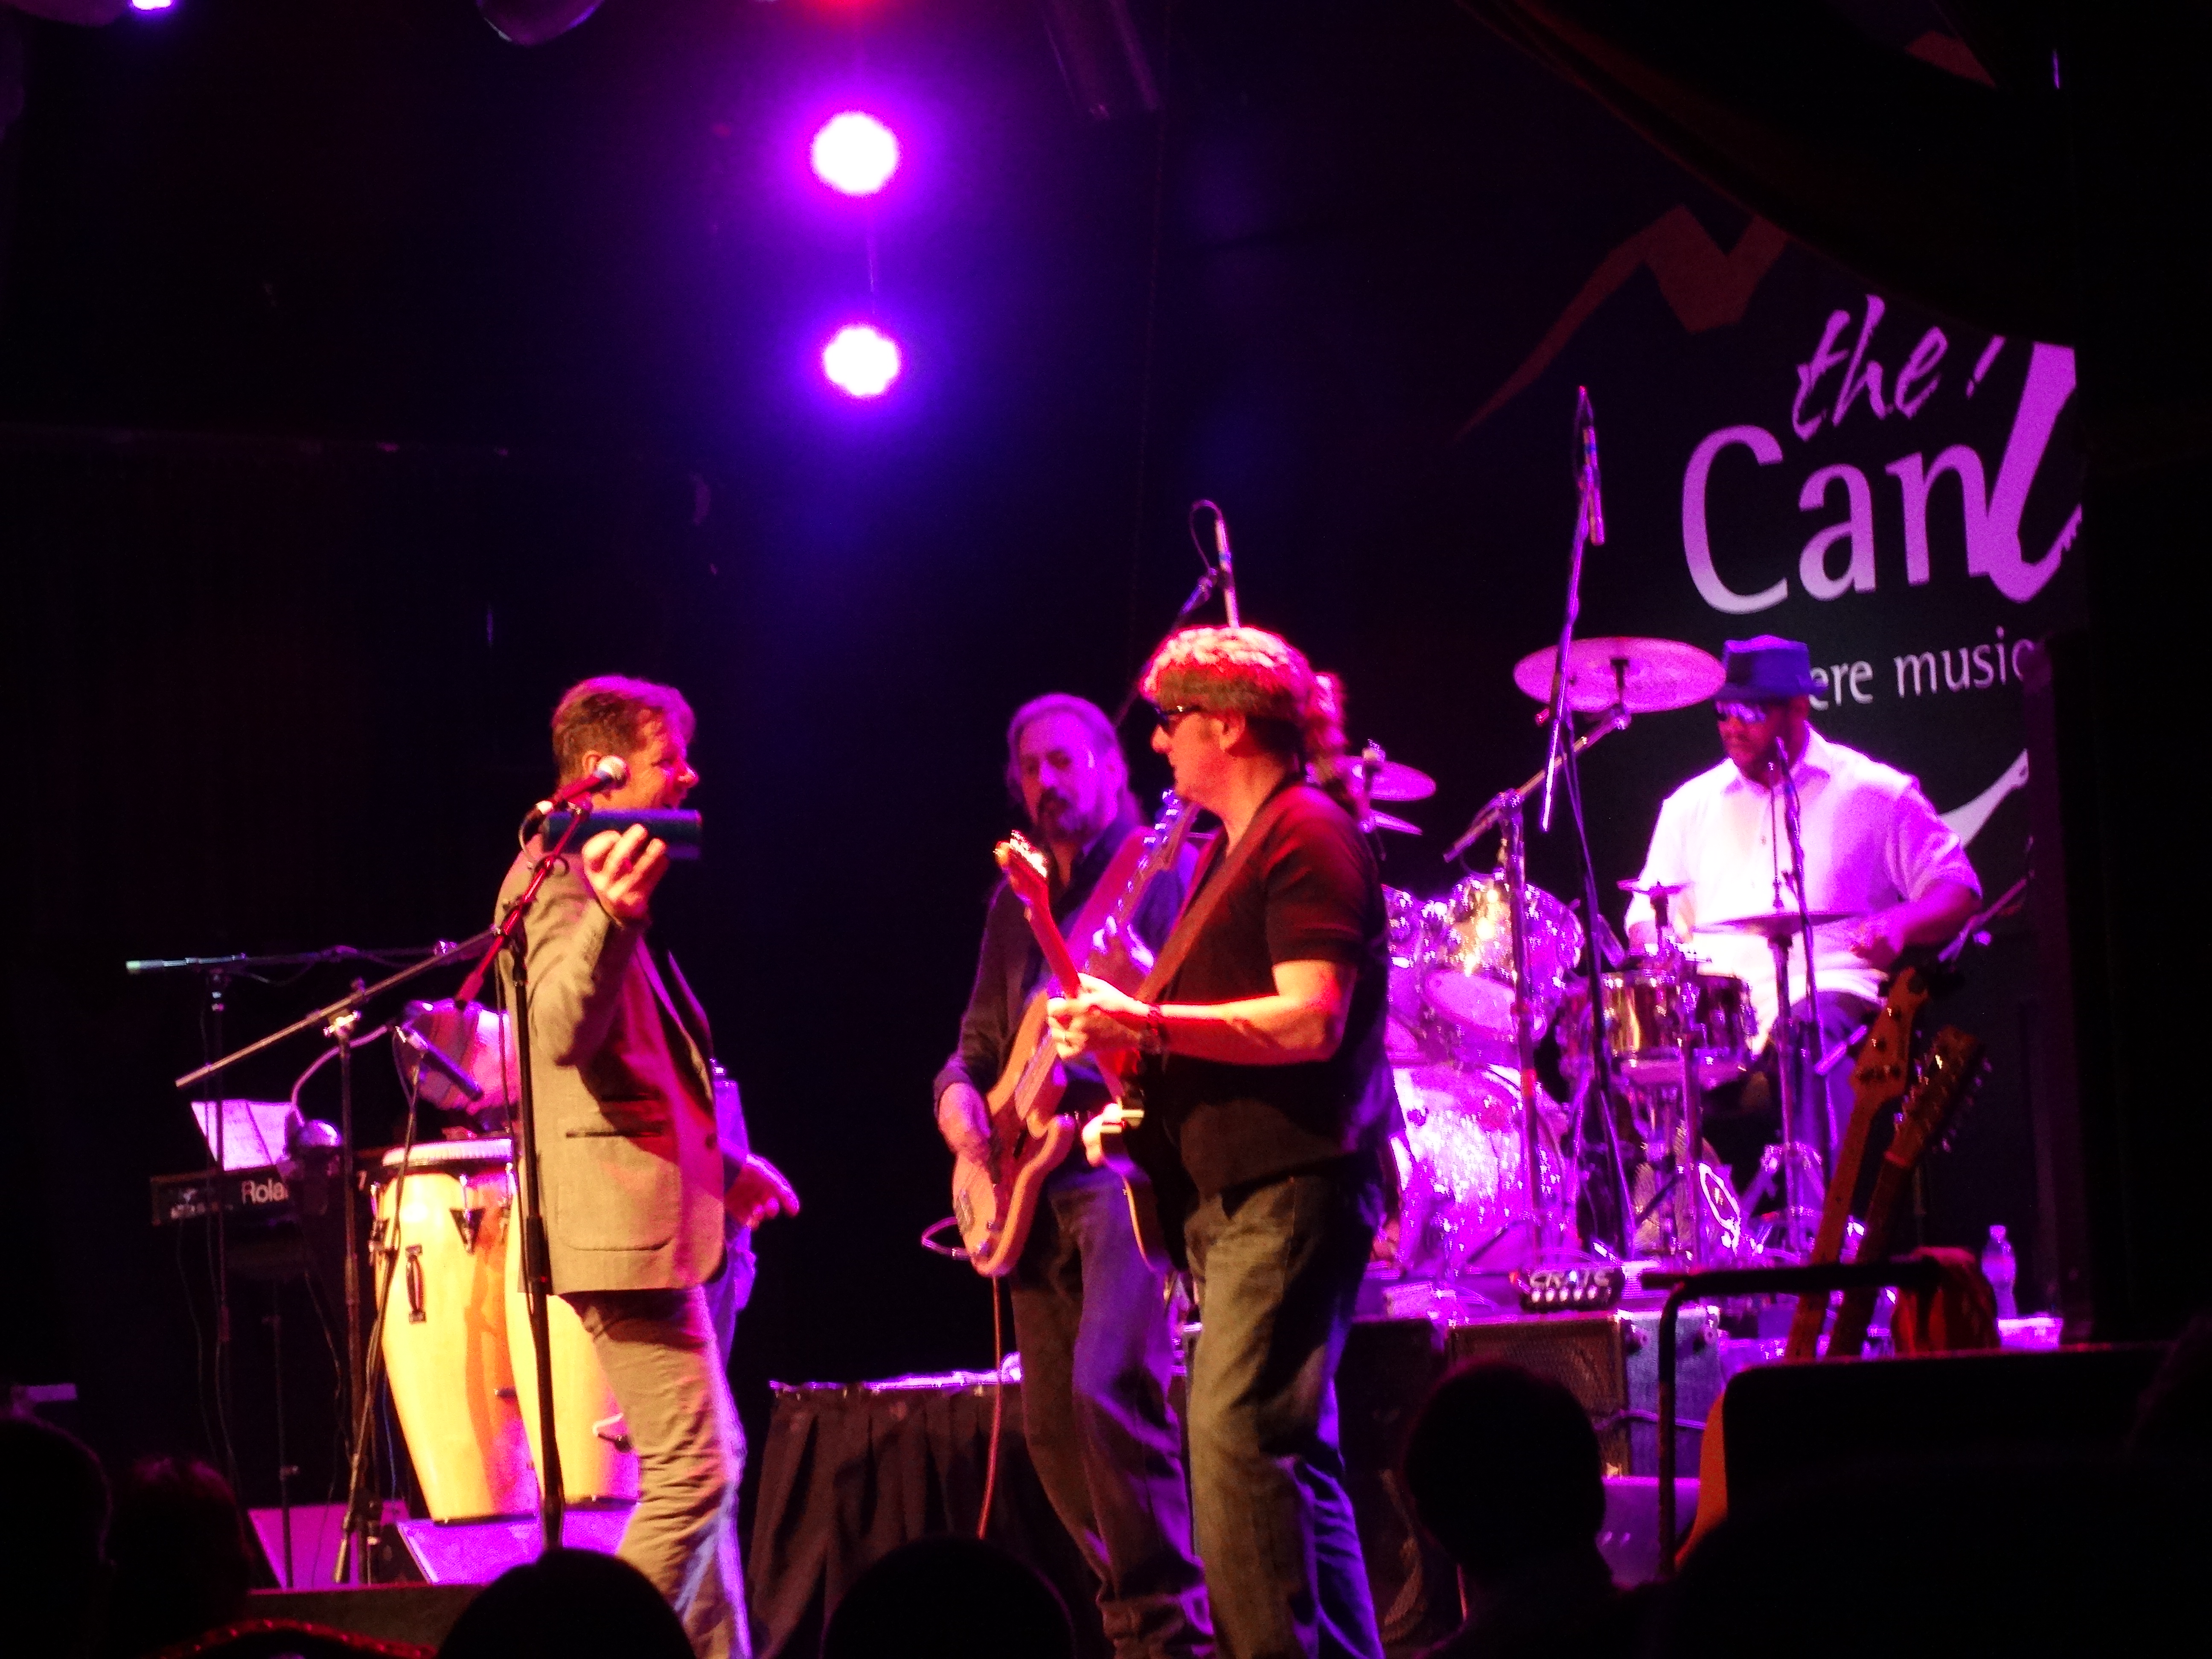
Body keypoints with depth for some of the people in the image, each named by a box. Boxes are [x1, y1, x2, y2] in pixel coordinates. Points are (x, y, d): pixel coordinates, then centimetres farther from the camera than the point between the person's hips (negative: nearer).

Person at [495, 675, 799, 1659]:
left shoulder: (611, 874, 20)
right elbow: (563, 1032, -29)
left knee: (709, 1466, 14)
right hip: (620, 1217, -11)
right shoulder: (559, 878, -11)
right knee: (693, 1472, -14)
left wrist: (721, 1165, 25)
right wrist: (612, 916, -44)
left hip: (657, 1213, 11)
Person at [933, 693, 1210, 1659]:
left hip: (1124, 1154, -8)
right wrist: (959, 1095, 2)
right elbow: (983, 1038, 23)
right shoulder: (1015, 902, 20)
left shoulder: (1159, 875, -1)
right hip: (1031, 1180, 8)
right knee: (1052, 1425, 5)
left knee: (1109, 1387, -22)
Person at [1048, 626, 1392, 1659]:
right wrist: (1113, 1023, 10)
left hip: (1289, 1186, -11)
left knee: (1238, 1436, -18)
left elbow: (1310, 1021, -20)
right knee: (1283, 1449, 11)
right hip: (1234, 1189, 11)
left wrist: (1145, 1023, -22)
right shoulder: (1229, 850, 22)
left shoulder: (1306, 834, -9)